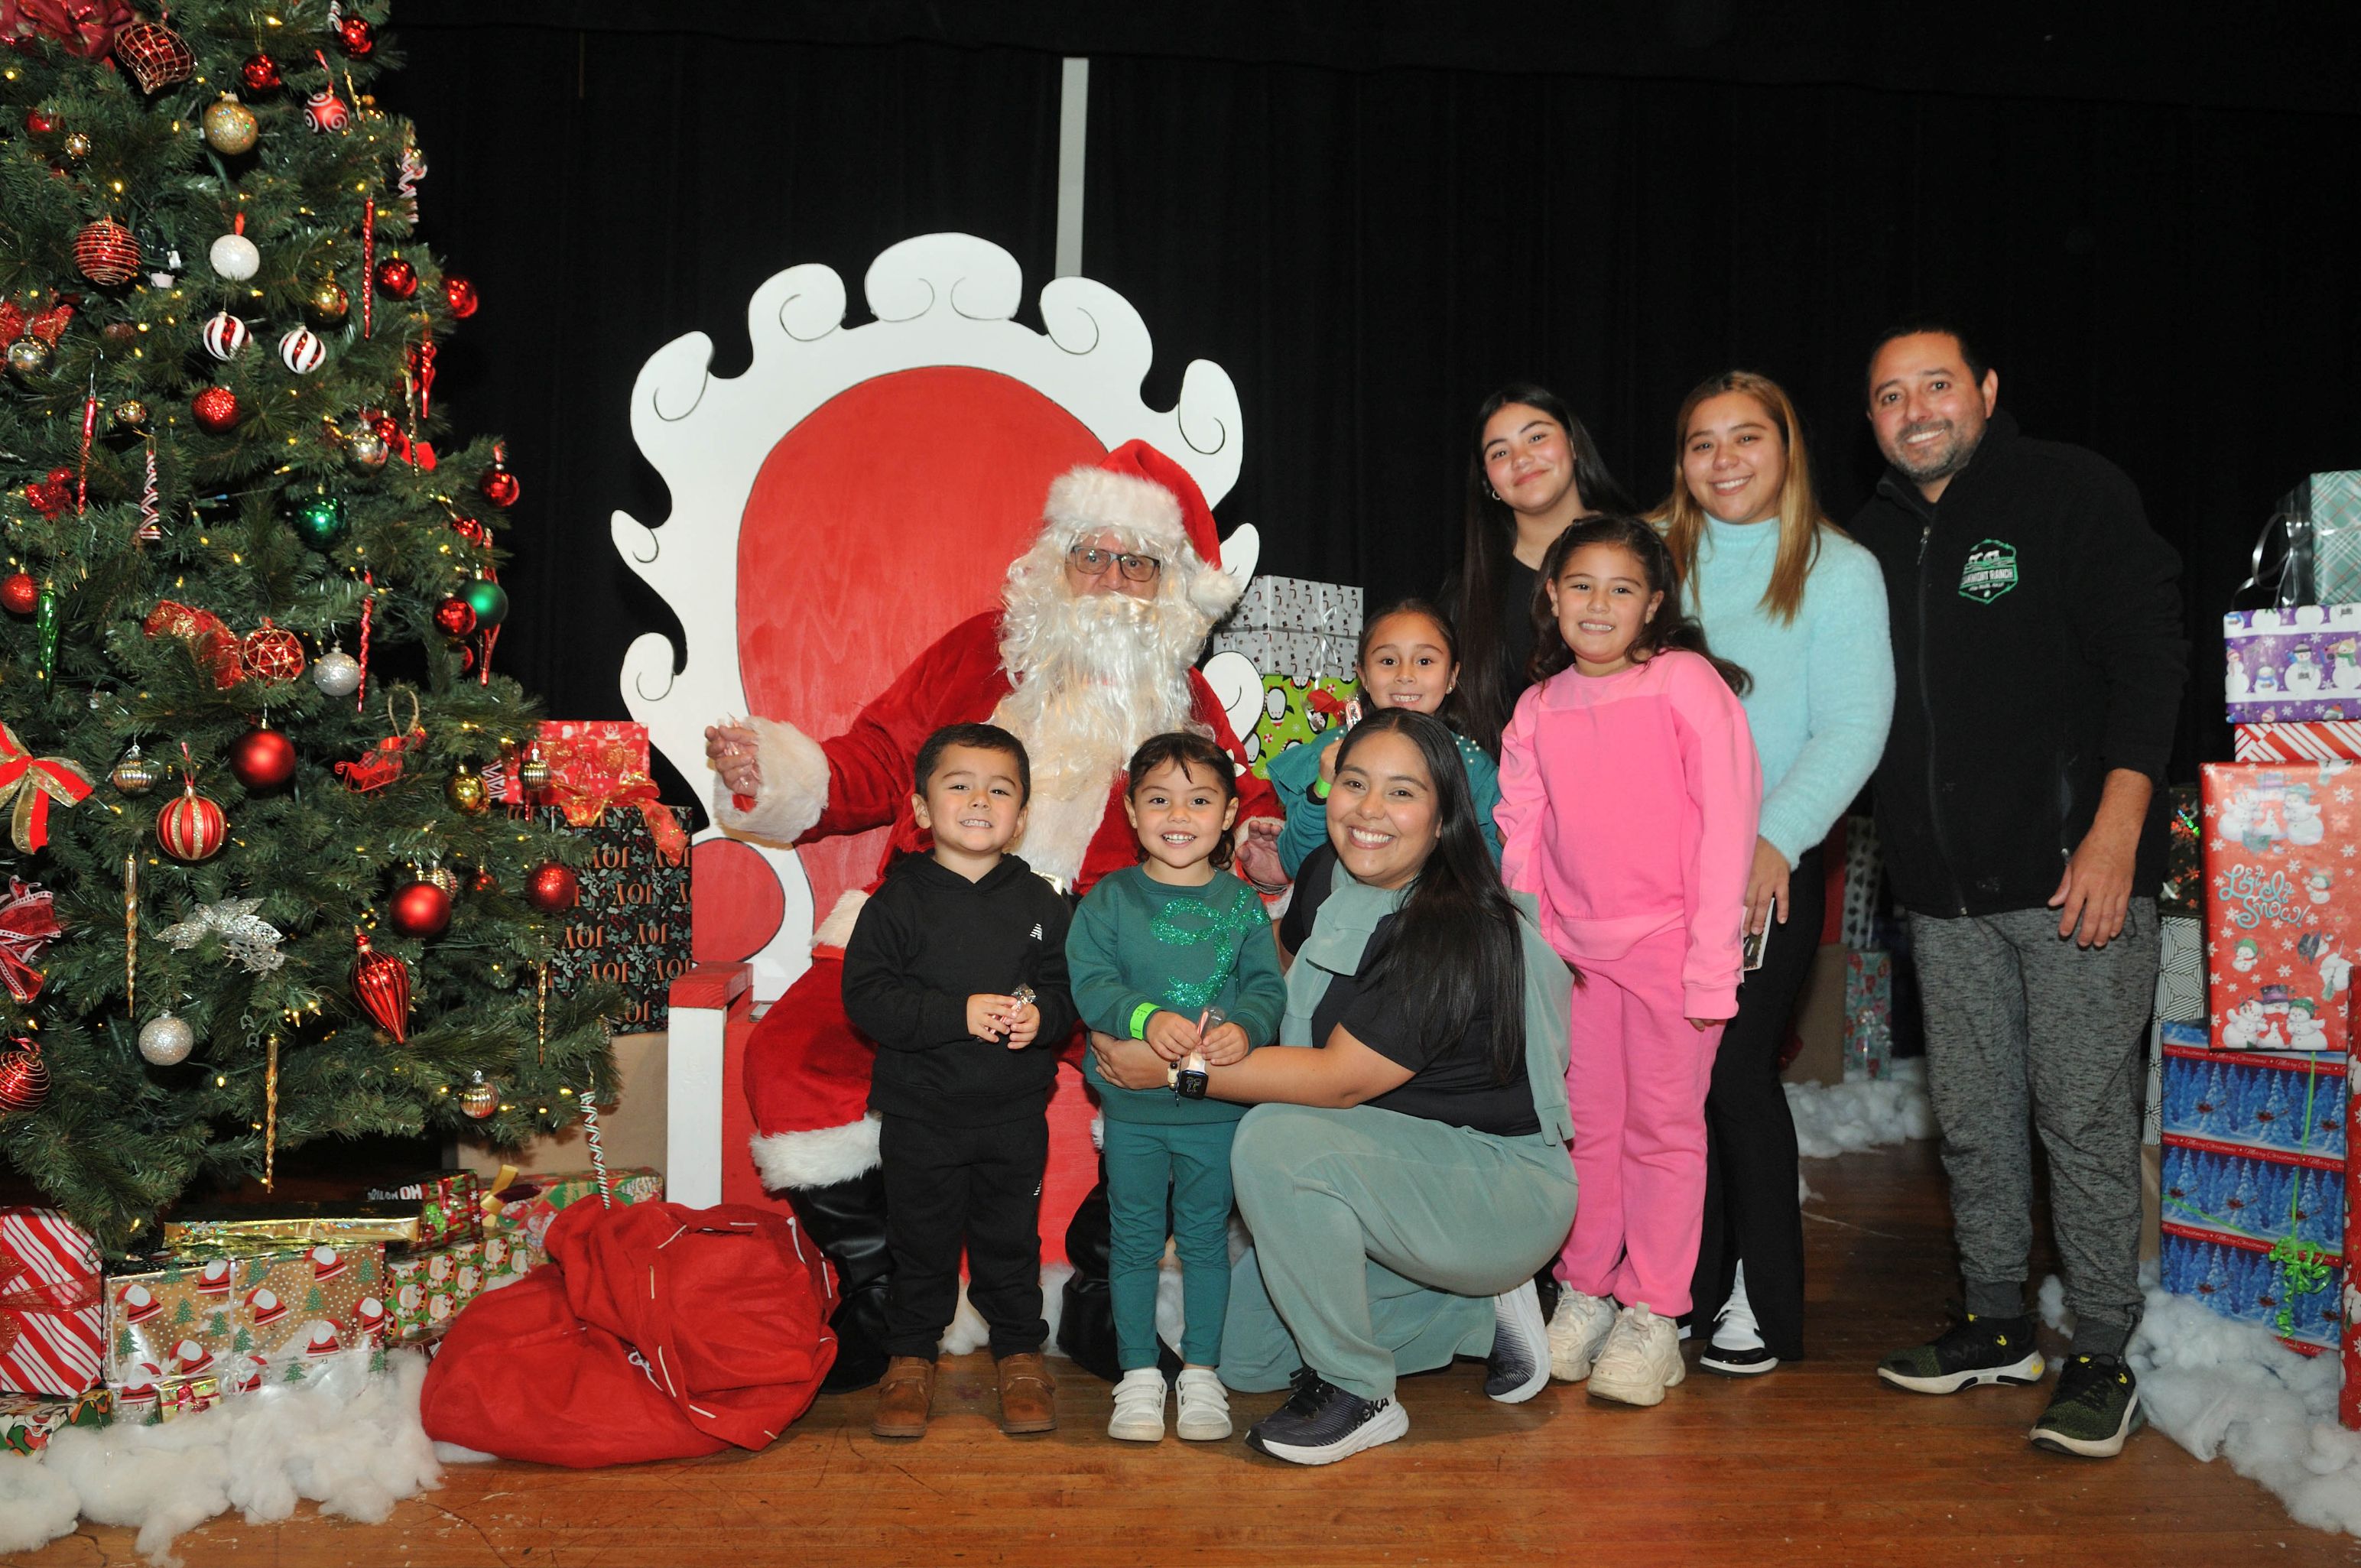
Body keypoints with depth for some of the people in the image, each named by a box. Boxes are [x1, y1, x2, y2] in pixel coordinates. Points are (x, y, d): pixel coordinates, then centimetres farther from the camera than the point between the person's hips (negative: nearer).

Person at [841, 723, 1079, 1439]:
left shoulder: (1039, 903, 2)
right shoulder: (900, 901, -7)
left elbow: (1068, 987, 5)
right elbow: (865, 996, -14)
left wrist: (1040, 1017, -18)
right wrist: (958, 1013, -23)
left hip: (1016, 1112, 2)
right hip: (921, 1113, -1)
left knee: (1011, 1238, 12)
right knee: (922, 1240, 10)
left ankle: (1020, 1354, 29)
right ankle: (911, 1358, 27)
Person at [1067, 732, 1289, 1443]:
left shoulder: (1242, 904, 1)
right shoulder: (1108, 900, -2)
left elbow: (1269, 988, -3)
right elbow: (1090, 984, -9)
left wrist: (1244, 1028, -24)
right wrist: (1147, 1019, -26)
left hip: (1218, 1108, 1)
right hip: (1133, 1105, 0)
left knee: (1206, 1238, 11)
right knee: (1135, 1240, 9)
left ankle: (1202, 1371, 26)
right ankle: (1139, 1374, 23)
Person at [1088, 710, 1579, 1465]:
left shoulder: (1460, 932, -25)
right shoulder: (1334, 890, 1)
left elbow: (1342, 1080, -25)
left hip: (1506, 1190, -9)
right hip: (1397, 1172, 9)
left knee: (1276, 1139, -32)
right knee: (1244, 1356, 8)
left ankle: (1358, 1397, -13)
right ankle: (1480, 1314, 19)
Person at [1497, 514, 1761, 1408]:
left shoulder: (1687, 682, -6)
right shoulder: (1538, 710, 7)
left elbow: (1726, 821, -9)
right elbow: (1521, 839, 10)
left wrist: (1712, 961, -13)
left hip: (1668, 942, -4)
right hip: (1574, 947, 4)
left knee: (1665, 1126, 3)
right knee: (1588, 1125, 11)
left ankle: (1651, 1315, 12)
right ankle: (1584, 1293, 23)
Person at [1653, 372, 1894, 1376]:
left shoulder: (1840, 570, 0)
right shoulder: (1653, 553, 10)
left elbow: (1852, 728, -8)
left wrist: (1775, 839, -21)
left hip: (1773, 867, -3)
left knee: (1734, 1066, -6)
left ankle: (1766, 1302, 10)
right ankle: (1693, 1280, 19)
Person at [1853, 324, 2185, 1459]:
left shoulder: (2071, 493, -1)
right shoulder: (1874, 535, 15)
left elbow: (2149, 659, -7)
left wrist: (2117, 828, -17)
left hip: (2073, 872, -5)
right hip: (1945, 892, 5)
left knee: (2083, 1117, -3)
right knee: (1971, 1118, 10)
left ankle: (2102, 1357, 9)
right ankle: (1996, 1325, 25)